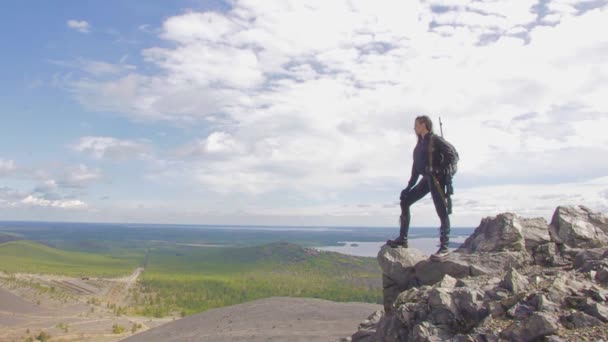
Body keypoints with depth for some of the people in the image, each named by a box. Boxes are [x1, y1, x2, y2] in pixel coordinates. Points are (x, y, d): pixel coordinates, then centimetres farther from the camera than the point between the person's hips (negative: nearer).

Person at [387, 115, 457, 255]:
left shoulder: (435, 139, -5)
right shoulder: (420, 143, 19)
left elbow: (452, 154, -13)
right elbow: (416, 165, 18)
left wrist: (442, 170, -19)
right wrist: (409, 186, 15)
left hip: (436, 178, -9)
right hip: (426, 179, 9)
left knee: (441, 210, -8)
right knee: (405, 201, 4)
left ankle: (444, 246, -4)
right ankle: (402, 239, 6)